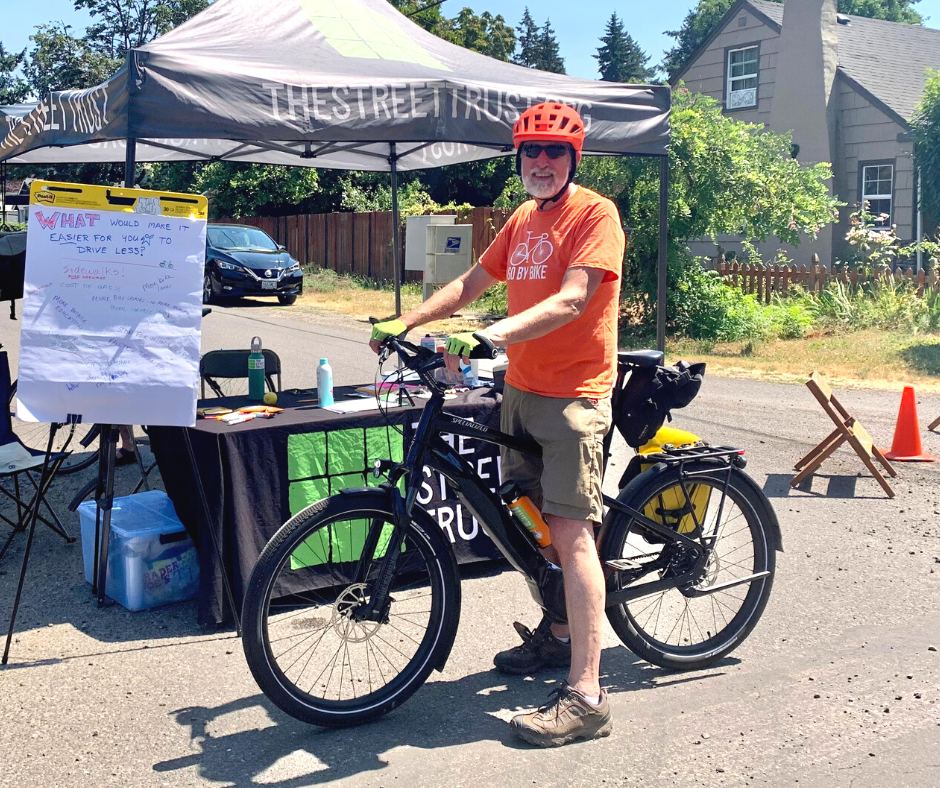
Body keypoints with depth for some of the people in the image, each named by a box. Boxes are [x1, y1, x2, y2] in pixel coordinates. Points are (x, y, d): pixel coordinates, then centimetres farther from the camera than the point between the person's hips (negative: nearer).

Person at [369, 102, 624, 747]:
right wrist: (403, 322, 8)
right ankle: (559, 634, 35)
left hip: (573, 393, -8)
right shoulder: (522, 220, 14)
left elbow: (572, 300, -25)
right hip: (521, 388, 8)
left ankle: (586, 695, -10)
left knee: (571, 531, -12)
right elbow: (469, 286, 19)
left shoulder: (595, 214, -11)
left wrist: (487, 336, -35)